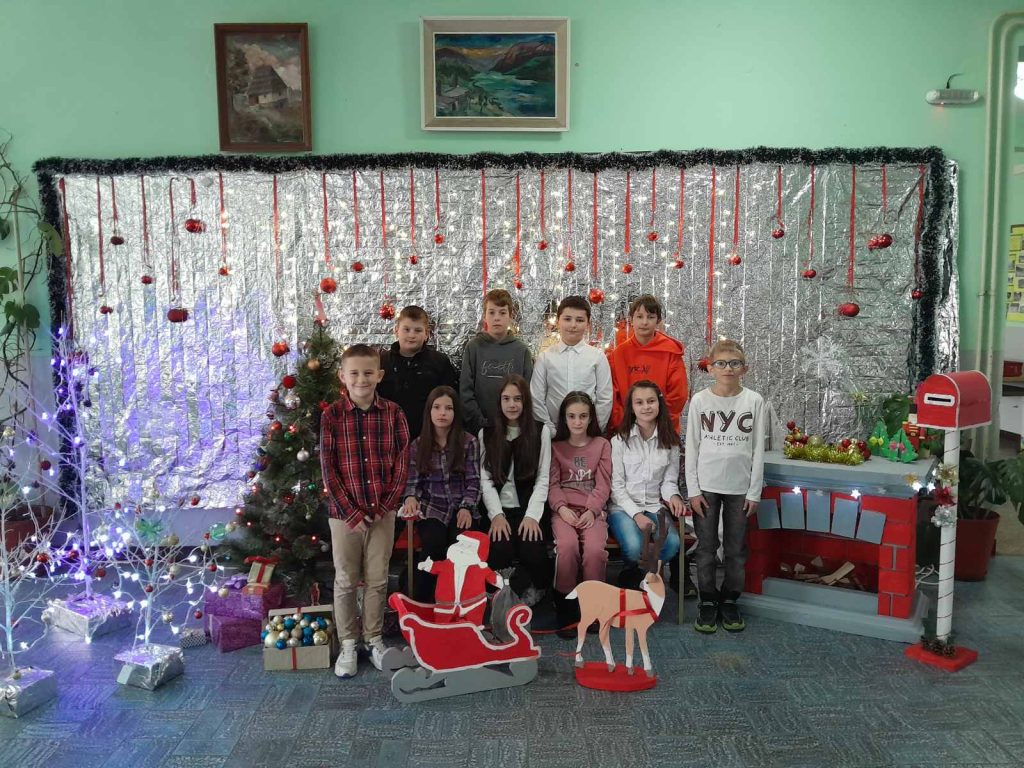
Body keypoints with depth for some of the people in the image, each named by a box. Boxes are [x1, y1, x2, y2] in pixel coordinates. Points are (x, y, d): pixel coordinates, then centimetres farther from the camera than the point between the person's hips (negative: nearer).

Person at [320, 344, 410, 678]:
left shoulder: (392, 413, -4)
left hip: (383, 511, 1)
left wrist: (386, 506, -7)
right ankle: (348, 643, 25)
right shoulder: (331, 415, -7)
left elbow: (402, 462, -2)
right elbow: (328, 468, -7)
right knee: (345, 581, 10)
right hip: (344, 513, -1)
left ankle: (374, 638, 28)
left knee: (378, 580, 11)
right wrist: (350, 512, -11)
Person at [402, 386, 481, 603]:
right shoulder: (417, 445, 6)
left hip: (461, 508, 0)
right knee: (434, 546, -26)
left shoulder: (468, 442, 2)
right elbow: (413, 481, 4)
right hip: (431, 508, 0)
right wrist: (411, 497, -18)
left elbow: (473, 481, 0)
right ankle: (423, 603, -10)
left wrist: (466, 507, -14)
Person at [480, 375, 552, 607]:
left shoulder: (541, 431, 7)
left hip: (529, 509, 0)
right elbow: (486, 480, 3)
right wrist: (497, 514, -11)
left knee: (533, 552, -28)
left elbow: (543, 479, 2)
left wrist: (532, 515, -11)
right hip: (500, 509, 1)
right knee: (501, 552, -28)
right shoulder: (486, 433, 10)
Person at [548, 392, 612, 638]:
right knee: (567, 546, -32)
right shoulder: (556, 446, 16)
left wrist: (591, 510, -11)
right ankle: (565, 608, -17)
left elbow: (603, 484, 6)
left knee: (595, 549, -31)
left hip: (592, 510, 0)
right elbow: (552, 483, 6)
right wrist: (561, 508, -13)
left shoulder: (602, 445, 14)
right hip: (564, 510, 0)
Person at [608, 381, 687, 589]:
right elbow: (616, 486, -5)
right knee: (635, 546, -32)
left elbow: (669, 480, 10)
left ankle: (640, 577, 1)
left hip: (654, 507, 3)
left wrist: (673, 495, -13)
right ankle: (628, 578, 3)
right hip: (623, 507, -3)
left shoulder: (670, 441, 8)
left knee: (673, 543, -28)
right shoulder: (620, 441, -2)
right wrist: (636, 514, -16)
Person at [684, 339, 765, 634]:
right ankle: (708, 602, 20)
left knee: (736, 549, 10)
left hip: (740, 487, 0)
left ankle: (729, 601, 24)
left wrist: (754, 492, -2)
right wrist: (693, 490, -4)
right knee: (706, 547, 7)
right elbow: (691, 447, 0)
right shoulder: (700, 400, -2)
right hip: (706, 486, 0)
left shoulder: (754, 401, -1)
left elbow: (758, 449, 0)